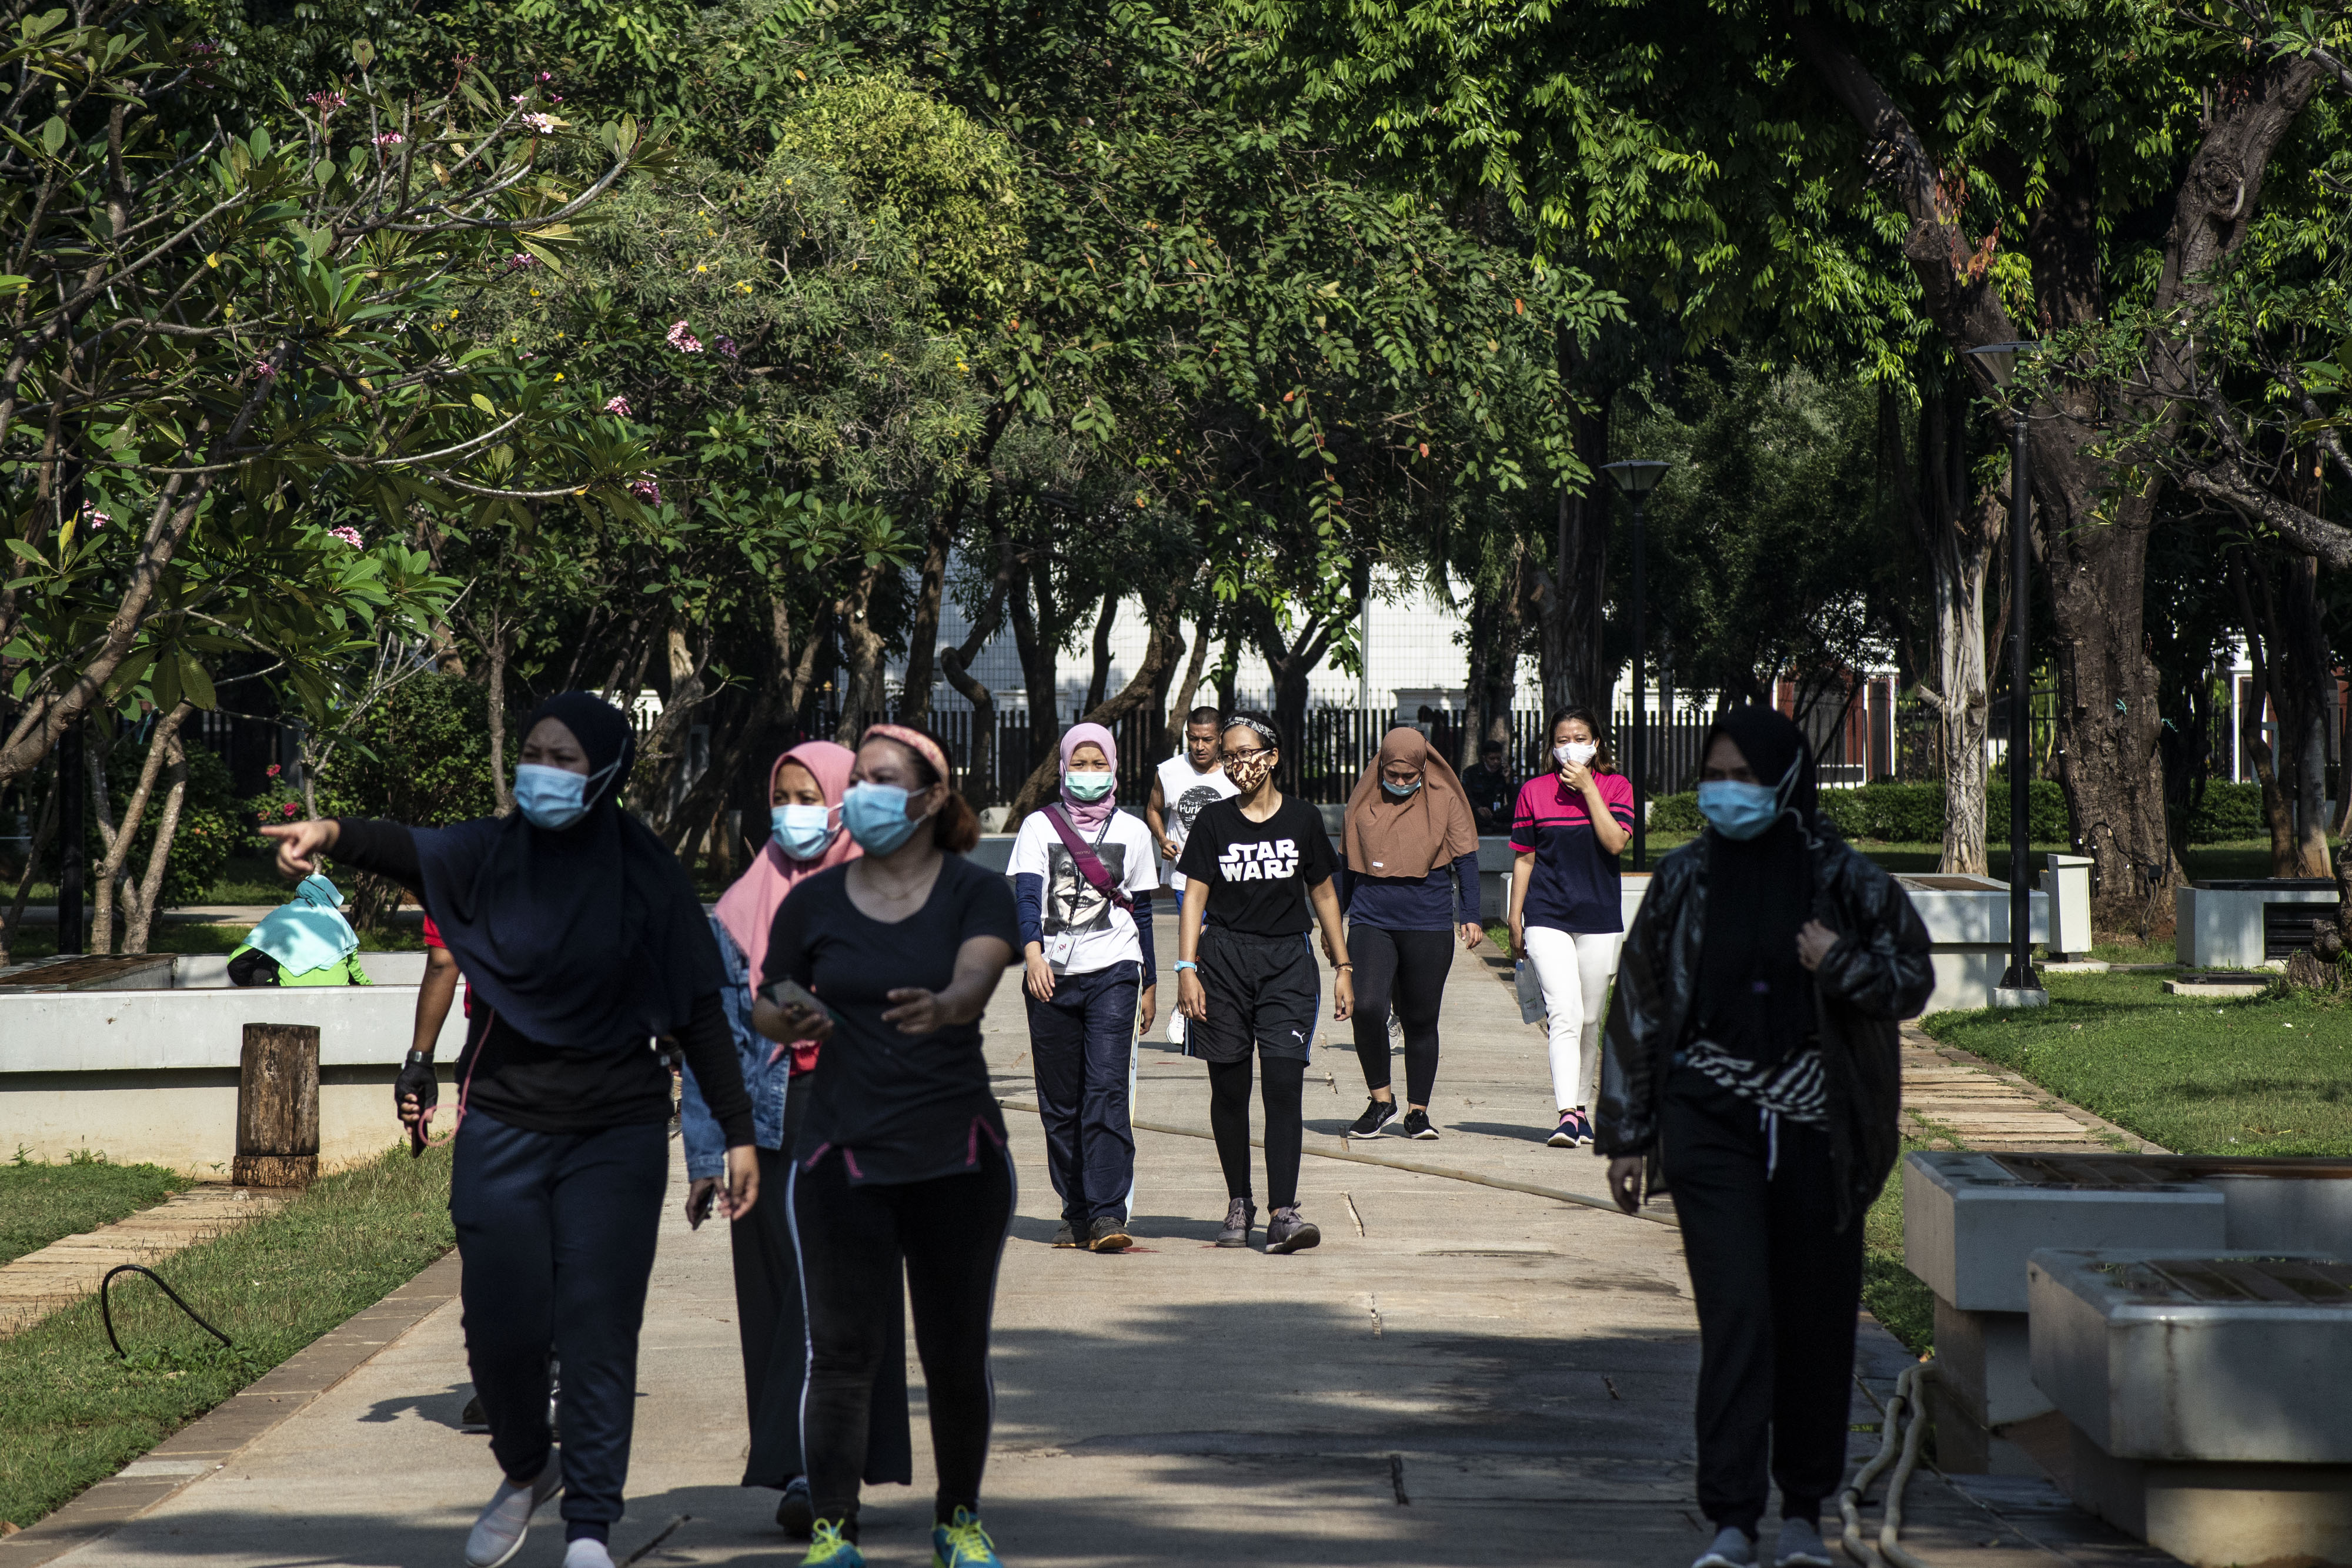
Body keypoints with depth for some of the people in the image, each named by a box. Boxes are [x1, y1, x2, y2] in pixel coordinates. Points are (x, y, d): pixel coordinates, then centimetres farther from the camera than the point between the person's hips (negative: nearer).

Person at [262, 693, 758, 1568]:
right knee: (501, 1329, 5)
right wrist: (332, 834, -45)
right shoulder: (489, 856, -2)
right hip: (503, 1129, 1)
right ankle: (526, 1471, 33)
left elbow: (698, 1011, 0)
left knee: (597, 1333, -3)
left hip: (616, 1137, -1)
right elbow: (410, 852, -23)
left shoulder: (647, 877, -3)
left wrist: (738, 1132, -2)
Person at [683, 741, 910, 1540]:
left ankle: (814, 1471, -14)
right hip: (771, 1133, 3)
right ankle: (815, 1472, 10)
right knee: (775, 1297, 2)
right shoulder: (741, 910, 9)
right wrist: (705, 1155, 2)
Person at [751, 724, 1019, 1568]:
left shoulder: (978, 894, -1)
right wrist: (791, 1019, -11)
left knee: (957, 1351, 6)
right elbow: (766, 1007, 13)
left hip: (958, 1156, 0)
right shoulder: (813, 902, 4)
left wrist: (940, 1008, -43)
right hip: (842, 1156, 1)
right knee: (842, 1349, -5)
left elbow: (976, 981, -20)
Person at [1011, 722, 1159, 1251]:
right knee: (1059, 1102, 5)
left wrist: (1150, 983, 18)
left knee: (1108, 1092, -14)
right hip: (1052, 974, 1)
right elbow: (1027, 895, -7)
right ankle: (1076, 1213, 15)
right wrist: (1034, 954, -24)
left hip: (1113, 973, -1)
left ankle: (1108, 1215, -18)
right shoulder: (1039, 827, 6)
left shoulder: (1132, 832, 10)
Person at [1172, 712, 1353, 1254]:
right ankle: (1239, 1205, 19)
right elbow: (1195, 897, 3)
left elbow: (1323, 895, 13)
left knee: (1285, 1086, -12)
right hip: (1224, 959, 1)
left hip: (1287, 961, -1)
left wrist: (1343, 968, 12)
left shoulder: (1303, 819, 5)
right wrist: (1186, 969, -7)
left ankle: (1283, 1213, -15)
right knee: (1229, 1090, 6)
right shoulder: (1214, 821, 4)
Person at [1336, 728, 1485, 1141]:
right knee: (1367, 1008, -17)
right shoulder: (1363, 803, 8)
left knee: (1420, 1021, 4)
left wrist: (1470, 916, -2)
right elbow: (1346, 864, 18)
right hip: (1371, 923, 1)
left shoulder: (1445, 801, 3)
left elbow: (1465, 860, 6)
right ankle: (1381, 1099, -1)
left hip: (1428, 927, -1)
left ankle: (1417, 1111, 16)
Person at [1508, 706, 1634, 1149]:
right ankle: (1567, 1114, -22)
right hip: (1547, 917, -2)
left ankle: (1582, 1108, 25)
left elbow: (1615, 842, -11)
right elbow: (1523, 858, 8)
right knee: (1565, 1014, -16)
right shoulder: (1534, 791, 4)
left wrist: (1588, 788, -13)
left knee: (1589, 1020, 10)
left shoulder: (1616, 787, 4)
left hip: (1599, 917, 2)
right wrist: (1515, 920, 7)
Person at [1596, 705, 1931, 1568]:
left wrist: (1843, 967, -14)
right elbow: (1637, 1005, 8)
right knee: (1735, 1315, -9)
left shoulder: (1843, 879, 1)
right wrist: (1627, 1134, 7)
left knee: (1816, 1319, 5)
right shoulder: (1684, 881, 4)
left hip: (1816, 1126, 0)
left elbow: (1914, 976, 8)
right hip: (1712, 1123, 0)